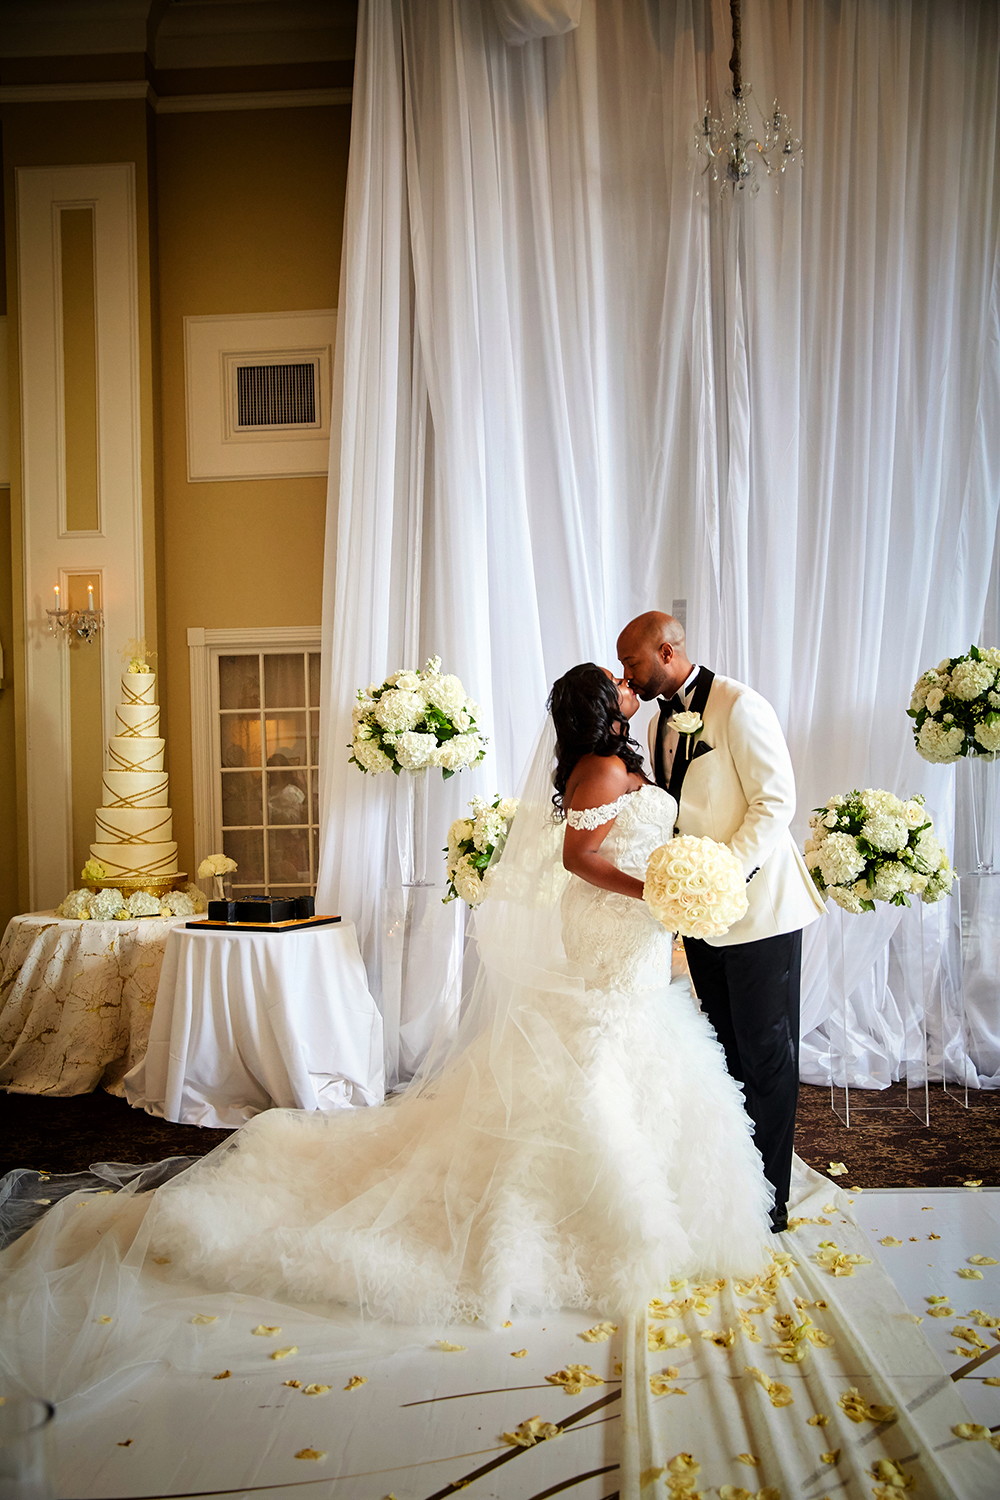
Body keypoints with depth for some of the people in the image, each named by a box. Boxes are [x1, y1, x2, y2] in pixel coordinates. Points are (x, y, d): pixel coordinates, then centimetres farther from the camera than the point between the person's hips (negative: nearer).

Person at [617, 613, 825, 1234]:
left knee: (766, 1054, 2)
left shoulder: (740, 706, -14)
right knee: (727, 1050, 16)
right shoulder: (659, 722, 12)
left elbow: (775, 801, -19)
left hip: (757, 906, -8)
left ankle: (770, 1202, 14)